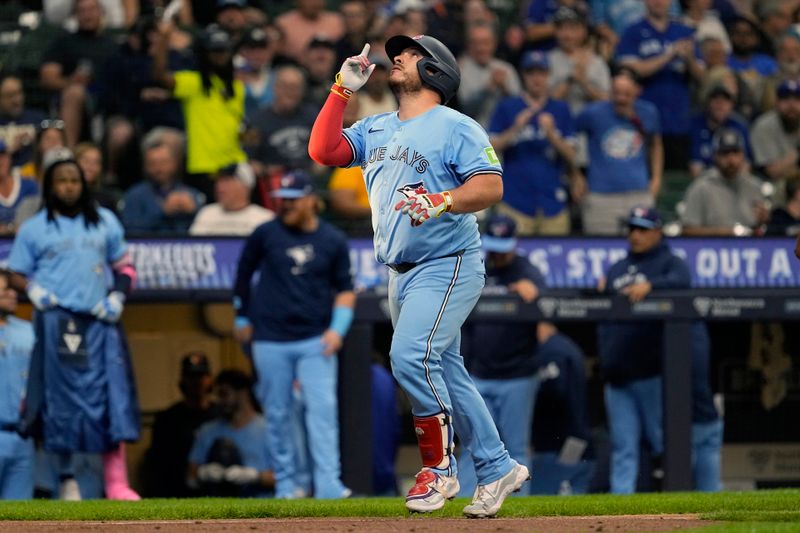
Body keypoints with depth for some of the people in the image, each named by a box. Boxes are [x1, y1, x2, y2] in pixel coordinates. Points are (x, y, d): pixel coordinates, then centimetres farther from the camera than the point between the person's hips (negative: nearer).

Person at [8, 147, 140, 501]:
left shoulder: (104, 221, 15)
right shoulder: (34, 229, 7)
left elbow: (123, 265, 21)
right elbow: (16, 274, 10)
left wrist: (118, 296, 4)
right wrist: (33, 290, -9)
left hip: (99, 322, 2)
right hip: (56, 321, -2)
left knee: (112, 395, -7)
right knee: (62, 396, -2)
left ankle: (116, 482, -8)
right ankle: (66, 478, 8)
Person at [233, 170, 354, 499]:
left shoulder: (333, 241, 5)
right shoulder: (266, 234, 4)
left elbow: (345, 288, 10)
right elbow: (244, 274, 15)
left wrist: (338, 329, -2)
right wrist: (242, 318, 17)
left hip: (316, 341, -1)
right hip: (271, 341, 1)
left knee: (323, 409, -12)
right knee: (278, 414, 3)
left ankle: (328, 485, -17)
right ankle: (286, 483, 13)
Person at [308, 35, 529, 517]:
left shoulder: (456, 128, -7)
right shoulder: (376, 130, 16)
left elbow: (491, 186, -16)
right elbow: (322, 150, 7)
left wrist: (442, 201, -33)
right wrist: (344, 89, 5)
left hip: (449, 265, -8)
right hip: (402, 274, 8)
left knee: (412, 356, -23)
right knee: (445, 373, 9)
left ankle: (440, 467, -11)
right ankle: (498, 469, 17)